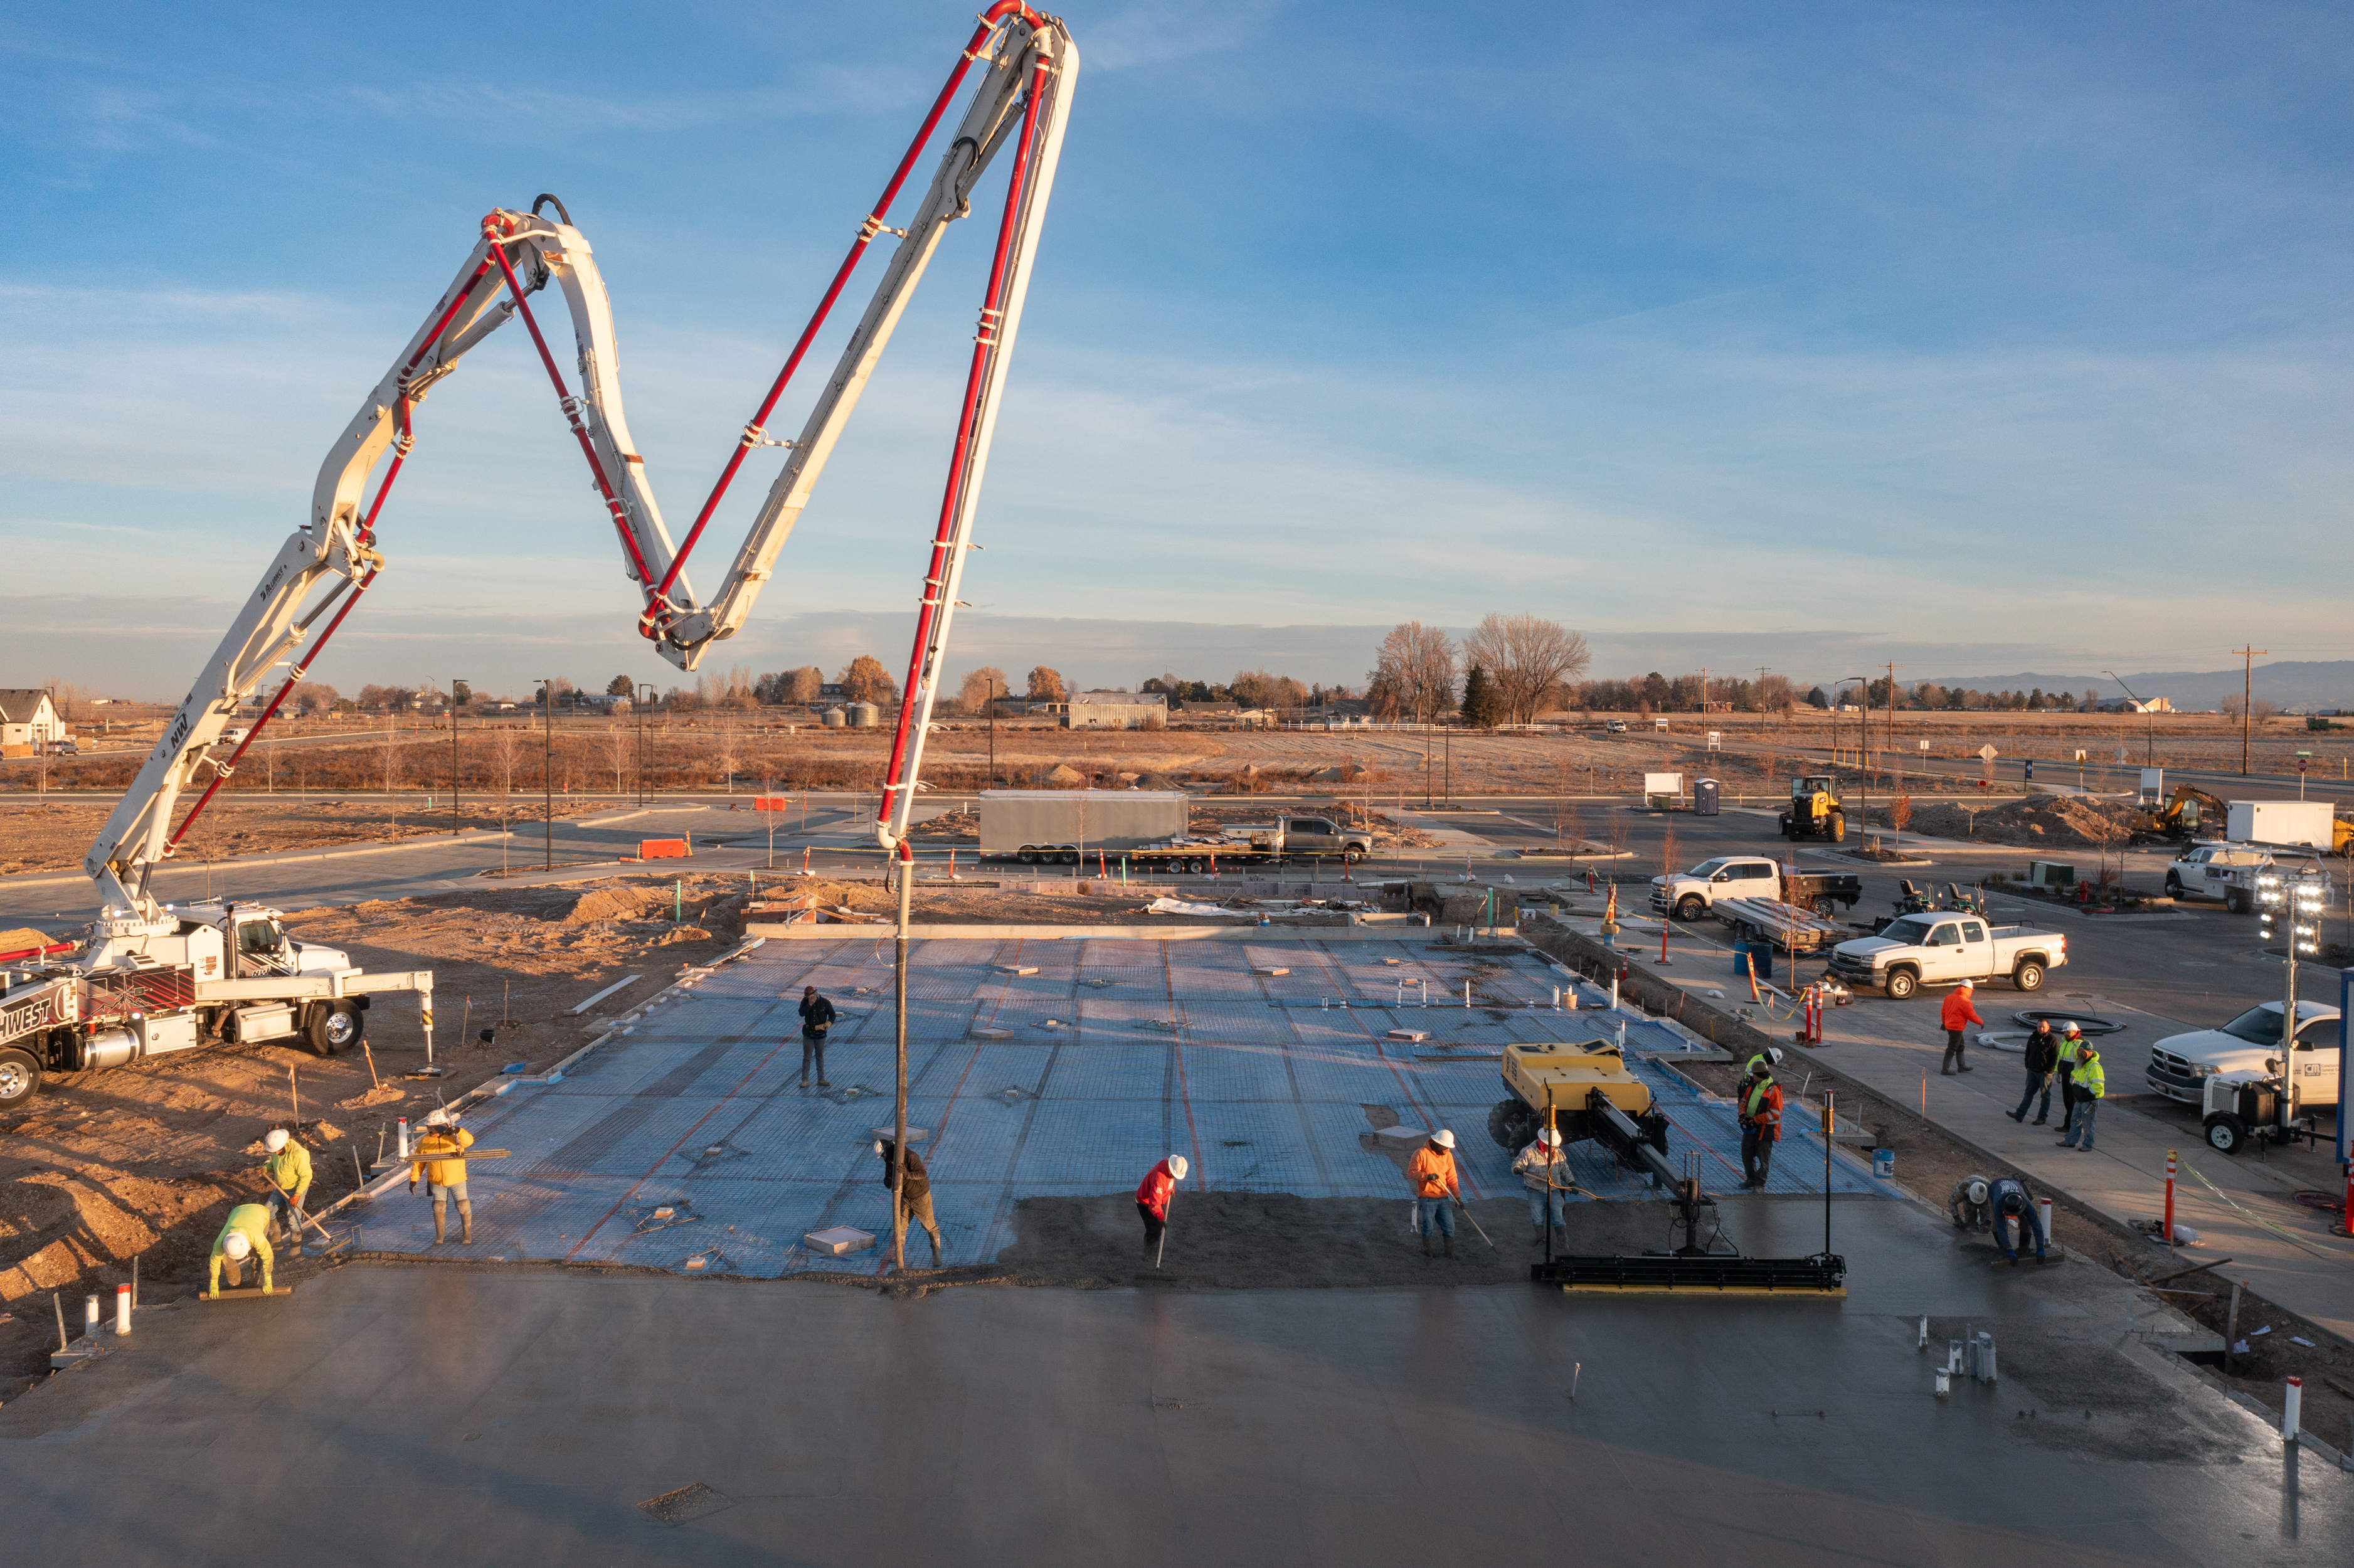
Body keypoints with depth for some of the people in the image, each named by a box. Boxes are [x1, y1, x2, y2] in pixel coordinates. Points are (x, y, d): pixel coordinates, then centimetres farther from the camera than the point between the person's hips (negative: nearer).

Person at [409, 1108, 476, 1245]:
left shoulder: (454, 1136, -14)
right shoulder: (425, 1141, -5)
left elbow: (469, 1141, -35)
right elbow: (418, 1162, 2)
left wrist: (458, 1131, -52)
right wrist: (413, 1180, -2)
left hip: (457, 1180, -2)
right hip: (437, 1182, 3)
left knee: (463, 1207, 3)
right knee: (439, 1209, 10)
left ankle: (467, 1235, 19)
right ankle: (440, 1236, 26)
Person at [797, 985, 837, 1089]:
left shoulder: (825, 1003, -10)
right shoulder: (805, 1001, -7)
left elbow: (832, 1014, -3)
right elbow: (801, 1013, -20)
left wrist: (829, 1022, -21)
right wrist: (810, 1004, -28)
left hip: (821, 1034, 0)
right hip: (808, 1034, 0)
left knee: (820, 1057, 10)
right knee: (807, 1058, 3)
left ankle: (821, 1080, 16)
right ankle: (805, 1080, 8)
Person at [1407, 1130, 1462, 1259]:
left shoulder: (1448, 1156, 5)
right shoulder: (1421, 1154, -10)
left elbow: (1452, 1178, 7)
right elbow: (1412, 1172, -11)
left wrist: (1457, 1196, 2)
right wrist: (1427, 1176, -24)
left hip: (1443, 1199, 5)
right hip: (1427, 1199, -5)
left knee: (1449, 1228, 4)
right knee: (1427, 1228, 0)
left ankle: (1451, 1256, 13)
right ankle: (1427, 1254, 14)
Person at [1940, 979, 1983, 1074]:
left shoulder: (1950, 997, 6)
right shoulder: (1965, 1001, -19)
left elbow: (1944, 1011, 15)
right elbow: (1972, 1016, -12)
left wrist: (1944, 1022, 27)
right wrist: (1981, 1022, 4)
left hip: (1949, 1025, 9)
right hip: (1957, 1028, -9)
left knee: (1960, 1046, 23)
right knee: (1951, 1049, -5)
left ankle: (1961, 1066, 33)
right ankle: (1945, 1069, -4)